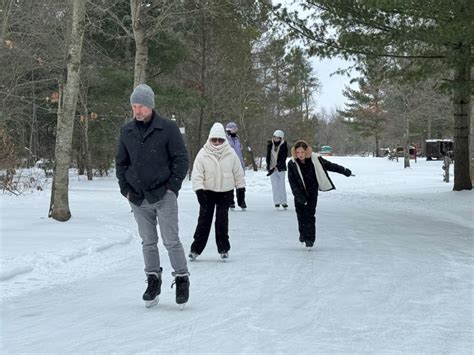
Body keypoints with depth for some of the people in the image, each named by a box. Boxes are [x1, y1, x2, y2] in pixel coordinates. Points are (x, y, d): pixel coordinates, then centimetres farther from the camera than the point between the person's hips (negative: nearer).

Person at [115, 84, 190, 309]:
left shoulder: (168, 128, -6)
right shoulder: (127, 131, 7)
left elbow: (181, 159, -4)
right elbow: (121, 162, 16)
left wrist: (172, 187, -9)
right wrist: (125, 189, 7)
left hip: (164, 196, -4)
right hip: (138, 198, 4)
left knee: (171, 241, -4)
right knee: (148, 242, 10)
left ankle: (181, 279, 9)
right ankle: (153, 282, 19)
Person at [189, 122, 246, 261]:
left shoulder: (230, 153, -5)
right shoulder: (203, 154, -10)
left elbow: (238, 173, 5)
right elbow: (197, 174, -9)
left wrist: (241, 189, 6)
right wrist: (199, 190, -18)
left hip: (225, 192, 1)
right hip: (207, 192, -1)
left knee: (222, 221, 3)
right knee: (204, 220, -1)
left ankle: (223, 248, 14)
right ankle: (196, 248, 5)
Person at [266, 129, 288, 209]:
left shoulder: (284, 147, -10)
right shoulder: (270, 144, 0)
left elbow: (282, 160, -15)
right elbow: (268, 156, 7)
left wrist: (275, 168, -23)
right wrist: (268, 166, -4)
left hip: (280, 168, -2)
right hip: (271, 168, 2)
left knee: (281, 185, -2)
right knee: (274, 185, 0)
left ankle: (283, 202, 6)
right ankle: (276, 202, 2)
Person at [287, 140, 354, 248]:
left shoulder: (315, 159, -15)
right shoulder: (292, 164, -15)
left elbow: (329, 165, 0)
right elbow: (292, 182, -11)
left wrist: (345, 171, 7)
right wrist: (299, 197, -16)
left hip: (312, 192, -1)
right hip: (300, 193, 1)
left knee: (310, 215, -7)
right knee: (301, 214, 7)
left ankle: (310, 239, -1)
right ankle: (303, 234, 31)